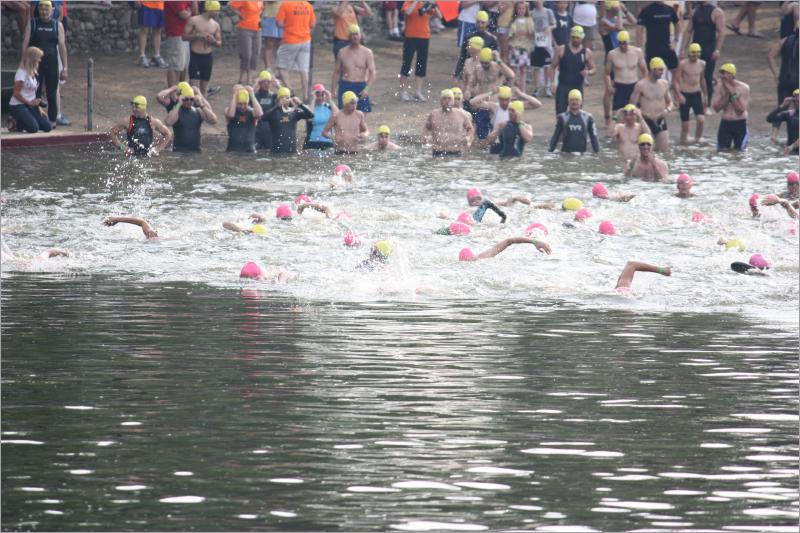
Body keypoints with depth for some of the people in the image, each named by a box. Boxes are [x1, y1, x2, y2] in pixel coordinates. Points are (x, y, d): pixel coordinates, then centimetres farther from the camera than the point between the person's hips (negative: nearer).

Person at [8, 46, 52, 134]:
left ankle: (19, 124, 11)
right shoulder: (22, 73, -15)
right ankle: (15, 123, 2)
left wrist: (38, 107, 5)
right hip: (18, 106, -9)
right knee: (33, 128, -26)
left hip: (30, 106, 9)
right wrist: (30, 103, -14)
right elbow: (16, 94, -17)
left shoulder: (32, 73, 11)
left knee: (47, 127, -2)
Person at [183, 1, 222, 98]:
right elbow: (185, 36, -3)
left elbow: (219, 44, 14)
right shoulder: (194, 20, -3)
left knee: (204, 87, 7)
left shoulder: (215, 25, 8)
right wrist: (197, 35, -19)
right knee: (194, 85, -11)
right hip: (195, 56, -4)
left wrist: (214, 41, -9)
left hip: (208, 57, 4)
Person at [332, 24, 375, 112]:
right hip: (345, 87, 1)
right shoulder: (342, 52, 7)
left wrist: (366, 89, -21)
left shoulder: (367, 52, 2)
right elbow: (336, 72, 12)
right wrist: (333, 90, 4)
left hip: (361, 87, -1)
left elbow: (372, 73, -6)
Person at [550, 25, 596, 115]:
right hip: (563, 87, -1)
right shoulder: (561, 50, 1)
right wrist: (552, 83, -6)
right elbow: (553, 66, 5)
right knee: (560, 113, -10)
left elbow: (593, 69, 10)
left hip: (578, 87, 1)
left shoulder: (587, 53, 4)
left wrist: (588, 72, -15)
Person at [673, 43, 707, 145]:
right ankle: (684, 140, 13)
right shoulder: (683, 64, -10)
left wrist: (705, 95, 22)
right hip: (684, 95, -3)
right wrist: (678, 95, -23)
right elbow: (675, 80, -11)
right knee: (685, 123, 0)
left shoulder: (702, 64, 4)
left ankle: (697, 140, 4)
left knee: (701, 120, -12)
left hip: (697, 95, 3)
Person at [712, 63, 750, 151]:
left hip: (740, 123, -2)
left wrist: (732, 94, -19)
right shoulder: (721, 87, -1)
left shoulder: (744, 88, -11)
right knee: (721, 150, -4)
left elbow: (741, 110, -14)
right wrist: (727, 94, -15)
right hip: (725, 123, 2)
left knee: (739, 150, 1)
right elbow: (716, 108, -7)